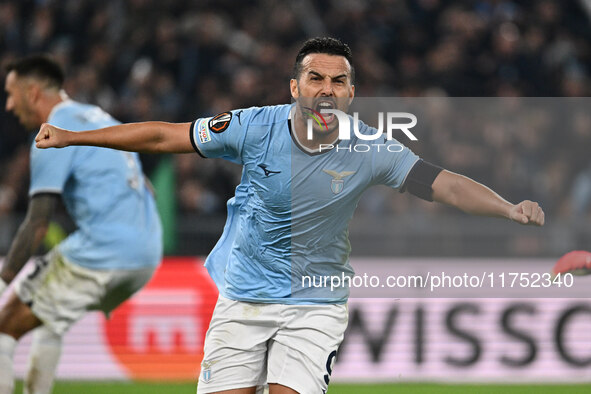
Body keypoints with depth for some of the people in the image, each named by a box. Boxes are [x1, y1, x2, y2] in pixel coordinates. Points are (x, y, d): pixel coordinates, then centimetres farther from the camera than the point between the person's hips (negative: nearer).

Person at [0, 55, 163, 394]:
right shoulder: (101, 118, 20)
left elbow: (38, 223, -13)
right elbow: (146, 190, 24)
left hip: (100, 257, -9)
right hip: (148, 255, 9)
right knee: (52, 318, 28)